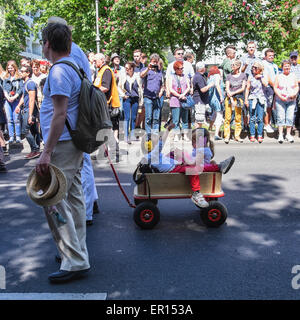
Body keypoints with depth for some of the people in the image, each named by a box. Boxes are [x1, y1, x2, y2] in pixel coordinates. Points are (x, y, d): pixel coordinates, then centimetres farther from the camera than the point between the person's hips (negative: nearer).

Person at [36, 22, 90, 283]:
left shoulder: (59, 70, -14)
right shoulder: (74, 67, 16)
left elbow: (60, 113, -22)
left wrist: (47, 152, -22)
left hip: (62, 145, -10)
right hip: (74, 144, 10)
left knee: (54, 201, -7)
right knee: (73, 198, 14)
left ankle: (75, 262, -3)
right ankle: (77, 253, 26)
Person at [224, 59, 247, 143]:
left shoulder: (243, 75, 5)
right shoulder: (229, 76, 8)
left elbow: (243, 88, 0)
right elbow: (227, 89, 1)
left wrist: (233, 93, -9)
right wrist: (231, 99, -10)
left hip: (239, 98, 0)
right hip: (229, 98, 0)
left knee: (238, 118, 1)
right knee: (228, 118, -5)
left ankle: (237, 136, 10)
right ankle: (226, 136, 0)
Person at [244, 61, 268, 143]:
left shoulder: (263, 76, 4)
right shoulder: (250, 76, 5)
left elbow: (266, 84, -14)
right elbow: (247, 88, 6)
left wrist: (260, 77, -7)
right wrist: (246, 99, 2)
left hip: (261, 99, 0)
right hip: (252, 99, 0)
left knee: (260, 118, -3)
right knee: (252, 118, 0)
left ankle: (260, 135, 4)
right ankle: (252, 135, 7)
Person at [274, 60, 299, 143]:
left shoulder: (293, 76, 9)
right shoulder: (278, 76, 3)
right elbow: (275, 88, 0)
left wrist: (294, 94, -8)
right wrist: (280, 96, -11)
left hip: (291, 100, 2)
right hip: (280, 100, -2)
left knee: (290, 117, 0)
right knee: (281, 117, -4)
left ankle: (288, 134, 9)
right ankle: (280, 135, 2)